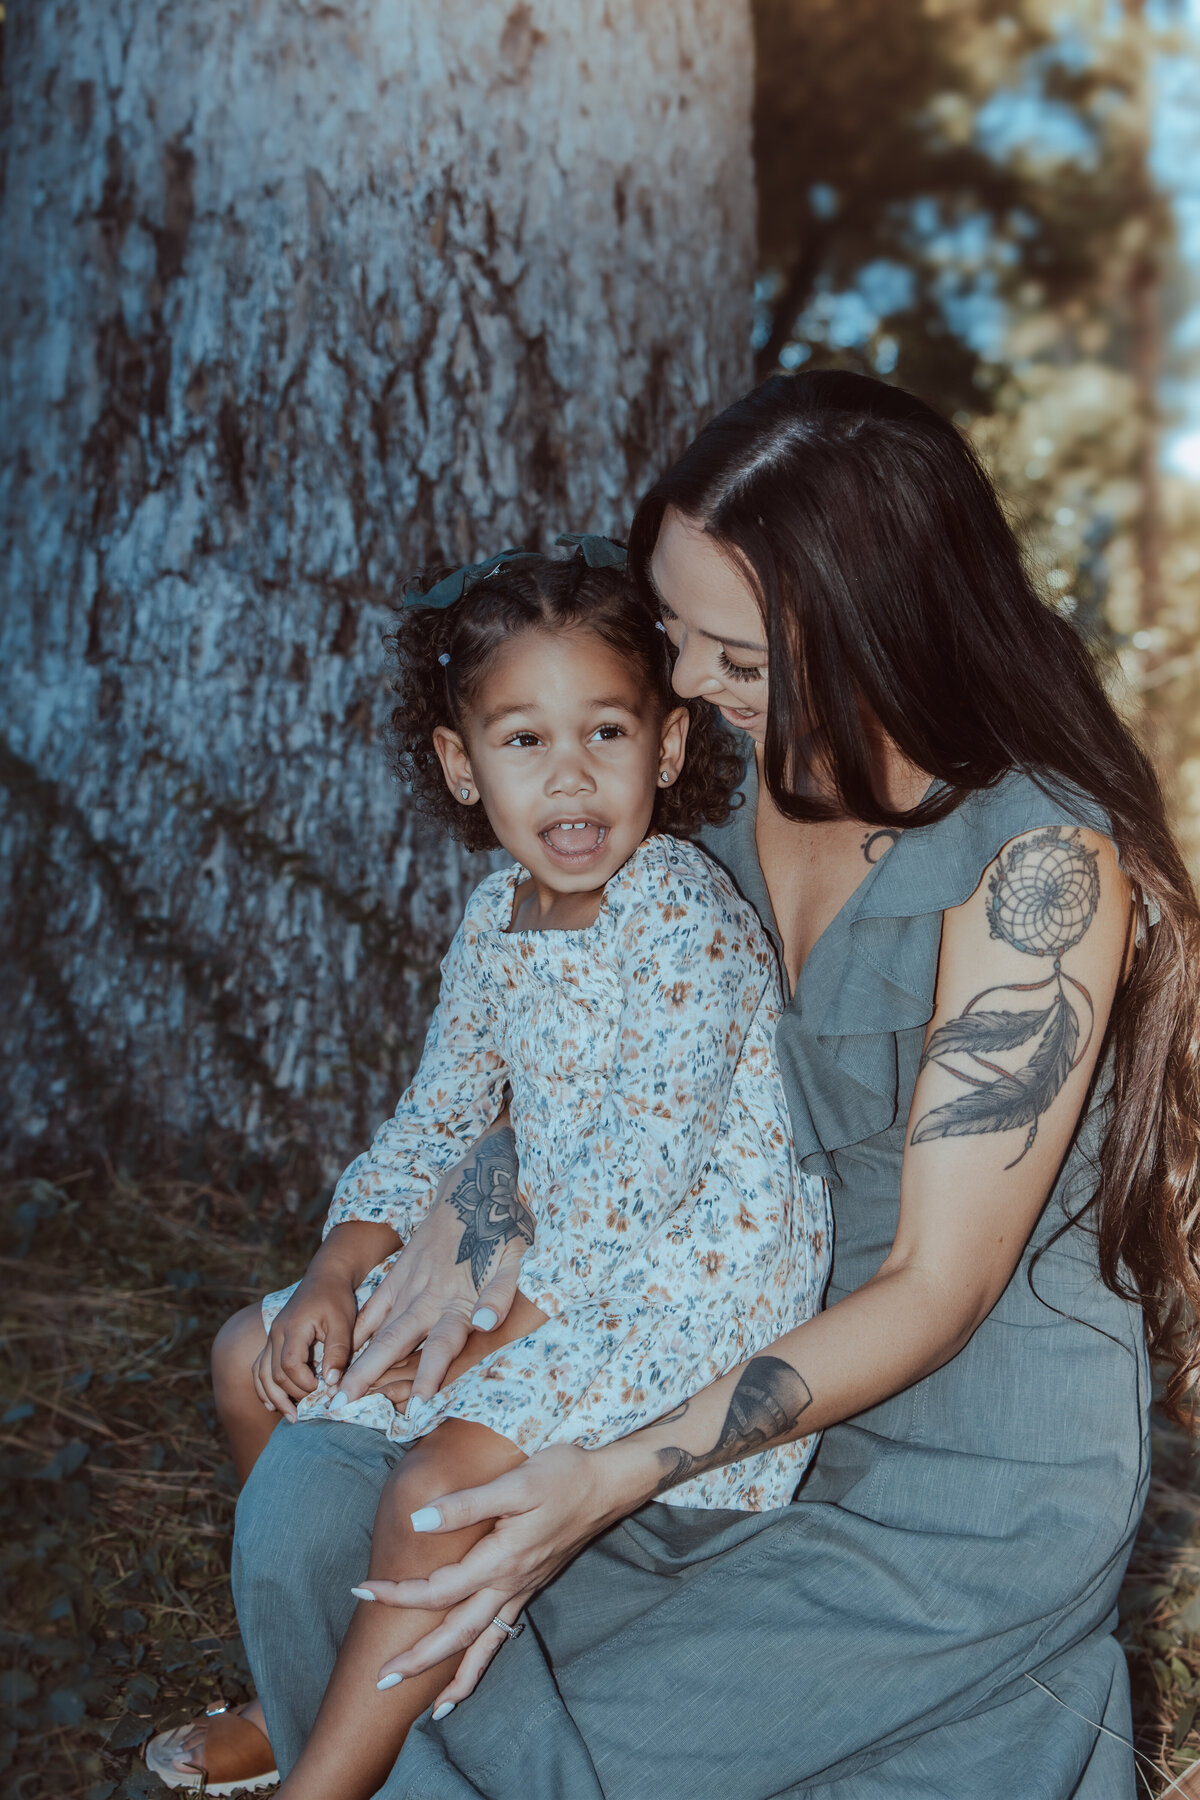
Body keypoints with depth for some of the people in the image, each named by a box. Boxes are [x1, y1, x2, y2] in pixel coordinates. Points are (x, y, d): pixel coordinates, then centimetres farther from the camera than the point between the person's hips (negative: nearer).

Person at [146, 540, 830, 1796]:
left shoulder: (690, 931, -23)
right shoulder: (498, 915, 1)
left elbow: (636, 1190, -25)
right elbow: (435, 1118, 10)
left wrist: (482, 1344, -19)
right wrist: (341, 1275, -2)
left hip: (691, 1295, -9)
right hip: (544, 1261, 9)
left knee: (443, 1479, -28)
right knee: (258, 1355, 11)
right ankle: (322, 1692, 27)